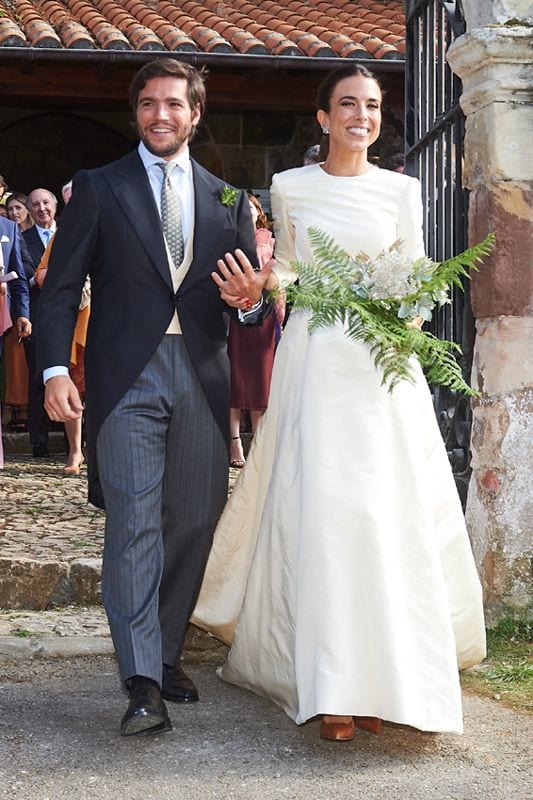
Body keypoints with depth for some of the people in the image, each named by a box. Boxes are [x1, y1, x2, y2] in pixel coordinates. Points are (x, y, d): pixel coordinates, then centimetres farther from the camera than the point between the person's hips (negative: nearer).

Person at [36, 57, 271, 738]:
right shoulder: (98, 188, 8)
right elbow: (60, 288, 2)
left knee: (193, 524, 7)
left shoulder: (228, 199, 16)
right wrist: (55, 370, -11)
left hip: (202, 379, 3)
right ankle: (143, 686, -9)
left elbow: (251, 302, 17)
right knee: (133, 524, -9)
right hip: (126, 377, -3)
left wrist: (251, 299, -8)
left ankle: (166, 654, 23)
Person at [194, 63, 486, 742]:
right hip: (312, 360, -1)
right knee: (318, 511, -7)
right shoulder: (290, 188, 8)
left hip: (383, 361, 1)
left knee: (387, 509, -4)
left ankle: (381, 674, 7)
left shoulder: (401, 190, 8)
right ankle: (330, 687, -1)